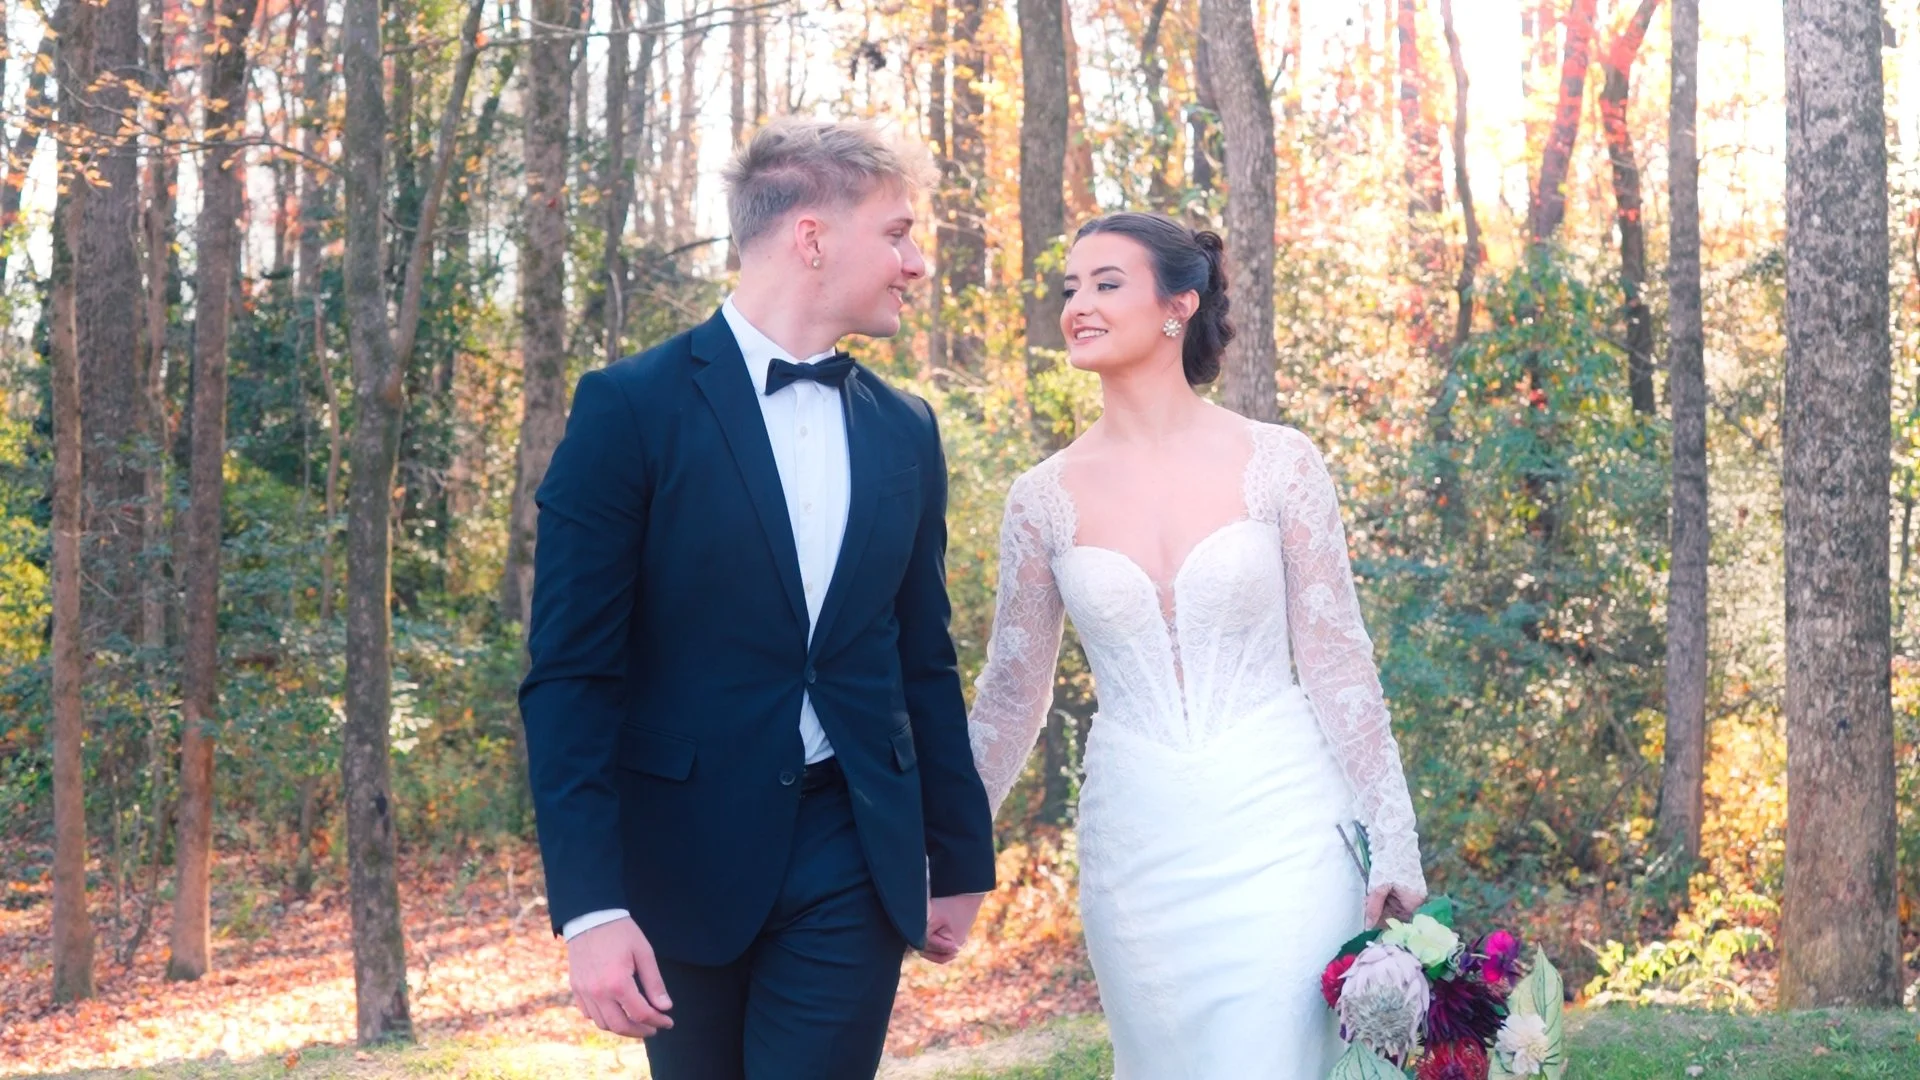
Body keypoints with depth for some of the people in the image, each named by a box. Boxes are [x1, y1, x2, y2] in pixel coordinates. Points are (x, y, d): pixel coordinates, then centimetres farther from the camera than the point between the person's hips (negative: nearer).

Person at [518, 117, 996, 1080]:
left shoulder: (905, 433, 8)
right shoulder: (632, 409, -8)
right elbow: (569, 676, -11)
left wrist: (959, 857, 16)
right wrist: (589, 906, -17)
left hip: (852, 858, 3)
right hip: (684, 858, -3)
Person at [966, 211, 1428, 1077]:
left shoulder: (1279, 464, -4)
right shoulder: (1045, 499, 2)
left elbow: (1339, 664, -1)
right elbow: (1011, 698, 10)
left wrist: (1392, 846, -3)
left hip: (1279, 828, -2)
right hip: (1137, 843, 2)